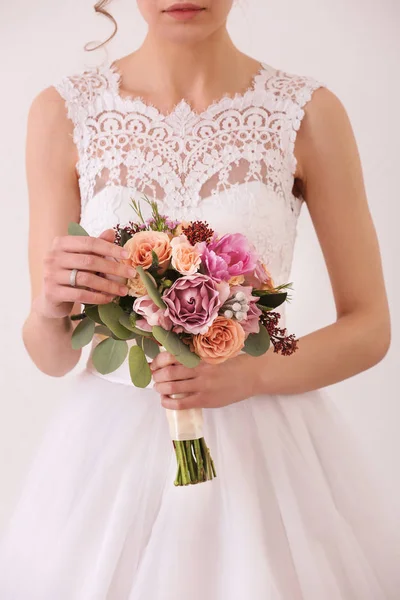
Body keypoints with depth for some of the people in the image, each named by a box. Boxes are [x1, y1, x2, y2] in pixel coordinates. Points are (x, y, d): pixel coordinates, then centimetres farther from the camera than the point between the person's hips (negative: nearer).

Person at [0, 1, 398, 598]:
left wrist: (251, 374, -18)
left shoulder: (309, 112, -7)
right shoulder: (63, 112, -5)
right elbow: (53, 356, -1)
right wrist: (50, 308, -23)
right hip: (111, 446, 1)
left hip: (266, 444, 0)